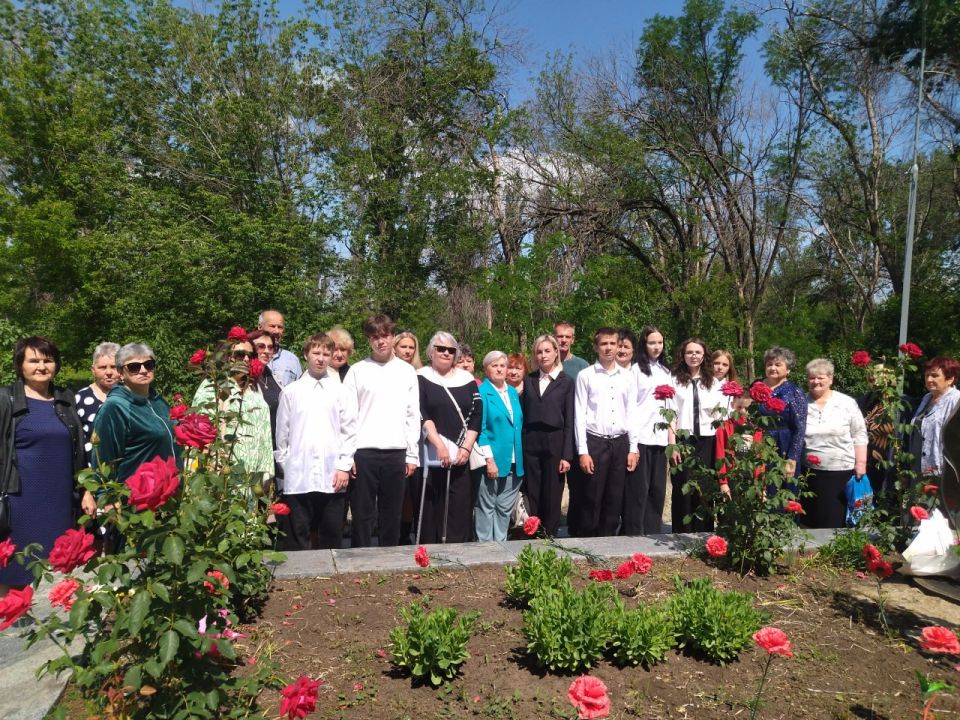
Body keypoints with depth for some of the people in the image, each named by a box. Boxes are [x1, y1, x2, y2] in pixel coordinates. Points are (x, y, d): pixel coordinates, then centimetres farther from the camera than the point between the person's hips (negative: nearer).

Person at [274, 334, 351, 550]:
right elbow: (282, 433, 10)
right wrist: (286, 465, 8)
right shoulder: (291, 391, 6)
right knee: (296, 539, 5)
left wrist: (344, 467, -2)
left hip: (332, 477, 0)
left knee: (332, 538, 7)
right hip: (298, 478, 0)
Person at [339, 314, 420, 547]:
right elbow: (348, 417, 0)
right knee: (362, 514, 4)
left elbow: (413, 416, 8)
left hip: (396, 453, 2)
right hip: (364, 453, -2)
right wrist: (346, 458, -5)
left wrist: (413, 455, 4)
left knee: (392, 515, 9)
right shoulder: (357, 371, 2)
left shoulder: (407, 371, 7)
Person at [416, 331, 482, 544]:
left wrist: (466, 448, -3)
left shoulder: (466, 379, 12)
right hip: (430, 456, -2)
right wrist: (439, 445, -17)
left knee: (460, 510, -1)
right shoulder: (421, 378, 3)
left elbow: (476, 415, 7)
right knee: (430, 509, -1)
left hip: (461, 457, 3)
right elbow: (421, 415, -7)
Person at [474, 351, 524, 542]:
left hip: (514, 462, 6)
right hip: (491, 461, -6)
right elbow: (479, 428, -10)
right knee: (486, 508, 2)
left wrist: (520, 459, 11)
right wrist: (489, 459, -15)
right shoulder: (481, 392, -6)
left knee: (505, 509, 11)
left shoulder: (513, 392, 13)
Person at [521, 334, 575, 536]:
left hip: (554, 443, -2)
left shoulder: (566, 381, 2)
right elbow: (523, 415, 7)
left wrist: (567, 455, -8)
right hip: (530, 444, 2)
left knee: (552, 498, 4)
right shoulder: (529, 380, 10)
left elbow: (569, 421, -2)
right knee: (532, 497, 7)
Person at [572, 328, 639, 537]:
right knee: (591, 500, 1)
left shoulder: (628, 376, 8)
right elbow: (579, 415, -3)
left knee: (615, 500, 8)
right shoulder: (585, 375, -1)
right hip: (594, 442, -3)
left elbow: (632, 413, 10)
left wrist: (633, 448, 5)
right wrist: (583, 451, -8)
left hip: (620, 443, 3)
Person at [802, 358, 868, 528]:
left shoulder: (847, 403, 0)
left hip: (842, 471, -1)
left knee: (837, 519, 2)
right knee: (811, 519, 8)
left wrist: (861, 464, -3)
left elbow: (859, 435, 2)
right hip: (809, 472, 2)